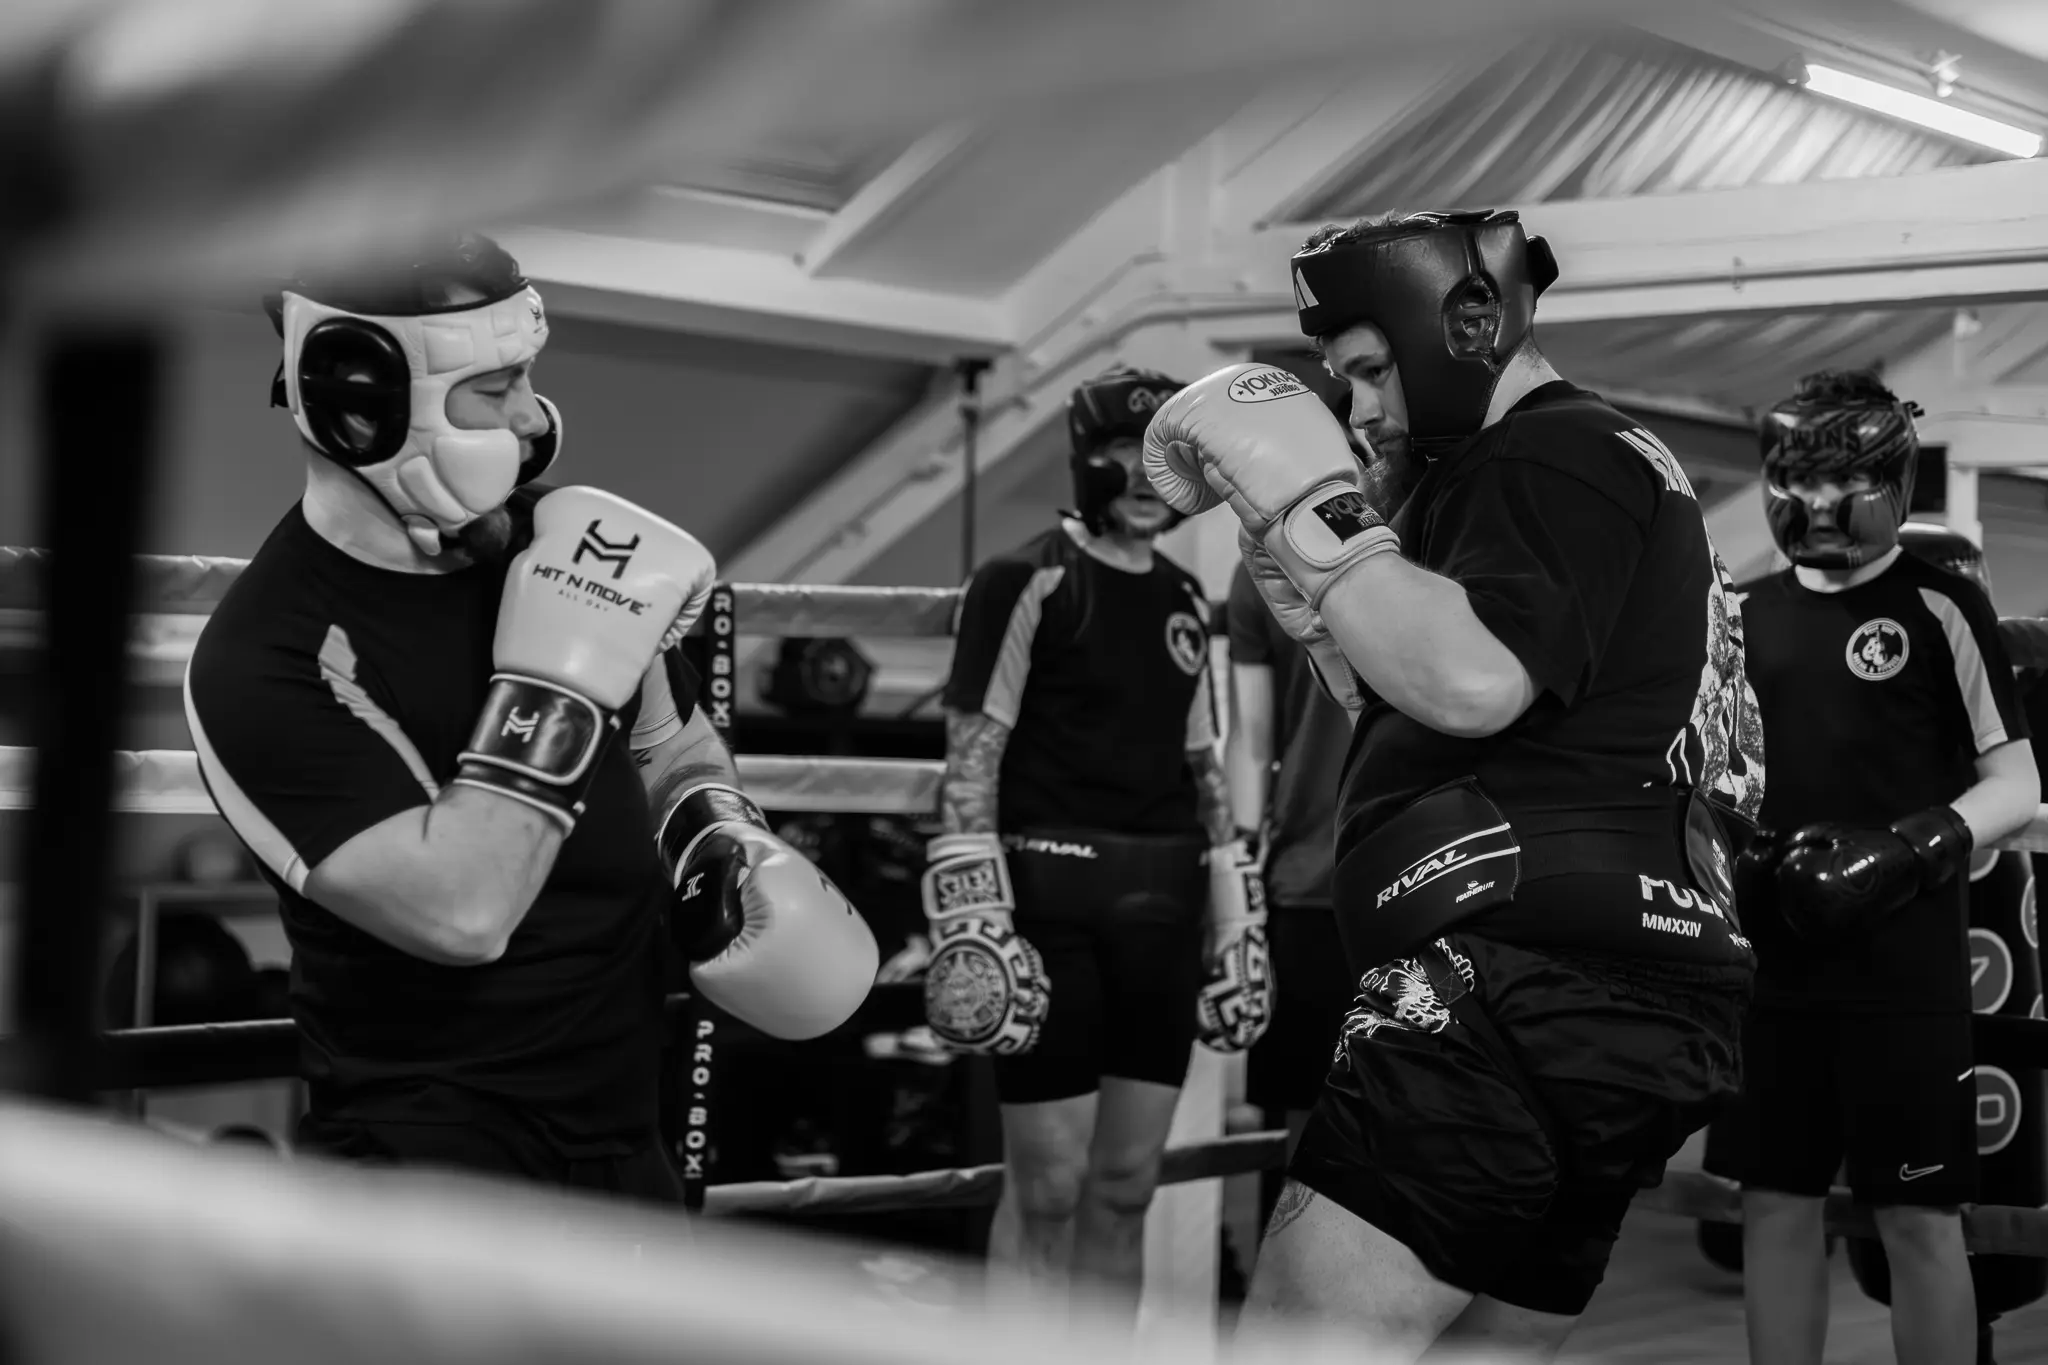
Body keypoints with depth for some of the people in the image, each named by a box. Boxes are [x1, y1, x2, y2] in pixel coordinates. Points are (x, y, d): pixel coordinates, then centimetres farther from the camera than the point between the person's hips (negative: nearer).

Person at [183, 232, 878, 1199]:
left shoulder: (546, 541, 2)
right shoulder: (265, 663, -20)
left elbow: (671, 741, 18)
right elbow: (461, 914, -28)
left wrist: (721, 841, -3)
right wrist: (556, 677, -26)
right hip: (432, 1156, -7)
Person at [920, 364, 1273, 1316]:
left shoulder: (1183, 598, 15)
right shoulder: (1028, 582, -5)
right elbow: (970, 762, -8)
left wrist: (1235, 919, 15)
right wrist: (973, 919, -16)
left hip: (1162, 911, 6)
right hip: (1054, 901, -6)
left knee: (1126, 1185, 9)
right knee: (1047, 1189, -4)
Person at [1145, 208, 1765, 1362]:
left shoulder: (1557, 458, -5)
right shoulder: (1595, 463, 28)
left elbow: (1475, 681, -23)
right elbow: (1429, 724, 28)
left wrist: (1308, 504, -15)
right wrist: (1312, 597, 16)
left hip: (1527, 987, -11)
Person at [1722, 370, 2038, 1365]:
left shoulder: (1939, 606, -3)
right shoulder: (1748, 613, 11)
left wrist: (1909, 848, -19)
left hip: (1904, 975, -5)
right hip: (1771, 966, 5)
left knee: (1919, 1219, 0)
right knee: (1774, 1204, 10)